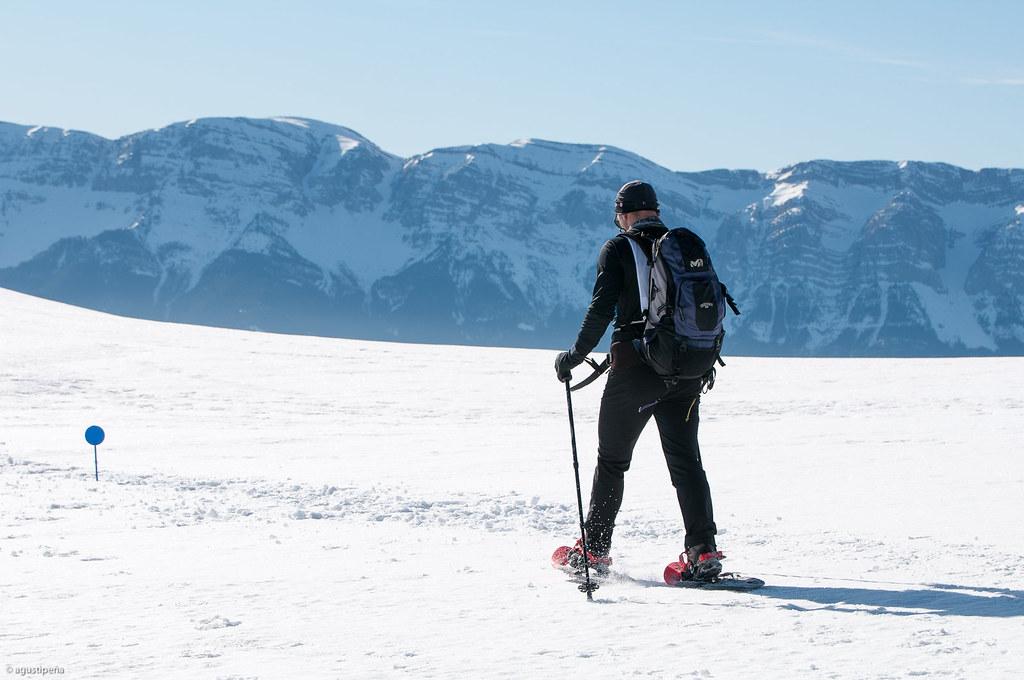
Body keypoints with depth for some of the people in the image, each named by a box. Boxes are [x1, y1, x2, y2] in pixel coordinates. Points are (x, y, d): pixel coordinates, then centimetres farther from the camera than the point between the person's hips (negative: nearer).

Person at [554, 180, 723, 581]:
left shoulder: (619, 248, -4)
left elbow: (602, 309, -12)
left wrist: (576, 355, -3)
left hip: (635, 369, -4)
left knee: (612, 460, 10)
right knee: (685, 460, 7)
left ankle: (594, 549, 15)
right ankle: (703, 551, -5)